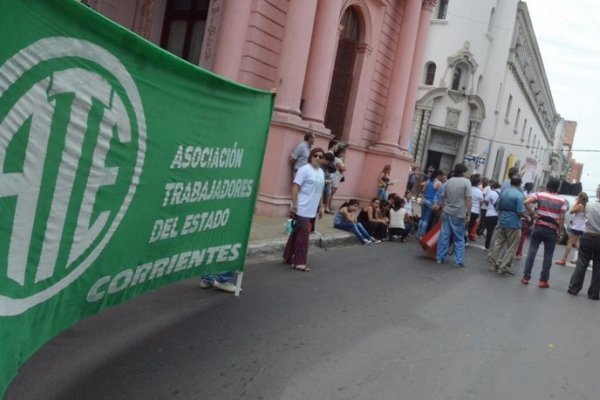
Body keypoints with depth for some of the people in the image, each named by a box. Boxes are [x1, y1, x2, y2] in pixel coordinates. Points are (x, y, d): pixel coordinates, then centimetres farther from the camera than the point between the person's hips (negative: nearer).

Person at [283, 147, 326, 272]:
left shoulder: (321, 172, 12)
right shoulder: (305, 169, -10)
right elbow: (295, 188, -13)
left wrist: (321, 207, 19)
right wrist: (294, 206, -18)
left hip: (312, 210, 7)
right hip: (302, 209, -7)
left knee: (297, 233, 14)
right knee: (303, 234, -6)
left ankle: (288, 257, 23)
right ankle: (299, 262, 2)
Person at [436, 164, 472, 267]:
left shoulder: (448, 181, 6)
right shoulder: (466, 182, -8)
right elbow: (468, 199, -13)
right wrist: (468, 213, -8)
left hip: (447, 212, 4)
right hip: (459, 214, -4)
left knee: (444, 236, 8)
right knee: (459, 239, 4)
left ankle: (439, 258, 12)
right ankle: (458, 261, 5)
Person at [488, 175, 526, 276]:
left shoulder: (504, 192, 5)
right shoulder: (519, 195, -15)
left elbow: (498, 208, 12)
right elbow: (521, 212, -18)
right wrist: (525, 214, 1)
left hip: (502, 222, 6)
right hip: (513, 224, -6)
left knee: (498, 243, 13)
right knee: (511, 248, 3)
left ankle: (493, 264, 17)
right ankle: (503, 268, 3)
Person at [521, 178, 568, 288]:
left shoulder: (539, 195, 2)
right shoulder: (562, 201, 0)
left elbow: (526, 202, -13)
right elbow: (562, 219, -4)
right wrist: (559, 232, 4)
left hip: (538, 227, 1)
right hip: (552, 231, -1)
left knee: (532, 252, 5)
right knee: (548, 256, 7)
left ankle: (526, 277, 6)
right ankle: (543, 280, 9)